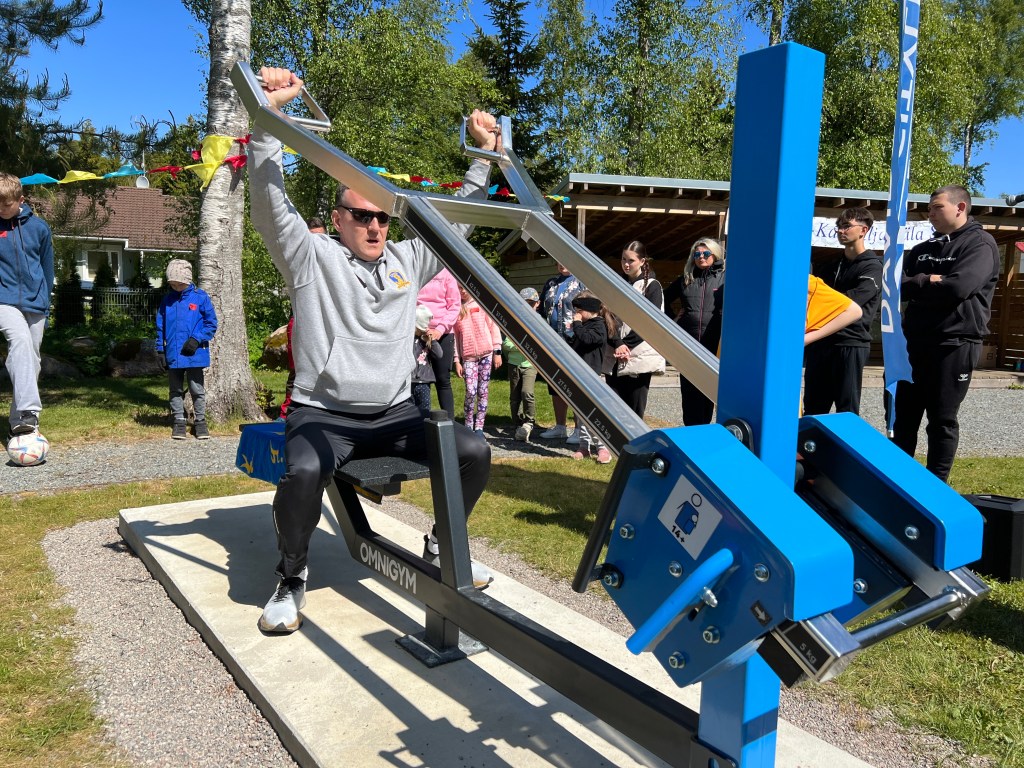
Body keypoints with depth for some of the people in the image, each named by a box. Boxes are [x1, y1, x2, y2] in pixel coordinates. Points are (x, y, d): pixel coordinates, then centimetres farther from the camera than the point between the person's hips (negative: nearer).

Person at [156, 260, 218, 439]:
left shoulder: (200, 297, -3)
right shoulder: (167, 300, 7)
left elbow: (211, 323, -2)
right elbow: (160, 327, 11)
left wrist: (196, 339, -13)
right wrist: (161, 350, 5)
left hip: (195, 355, -3)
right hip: (173, 355, 3)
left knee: (198, 390, 4)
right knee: (176, 391, 11)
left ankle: (200, 421, 16)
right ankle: (179, 422, 20)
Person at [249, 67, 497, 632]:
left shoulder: (407, 260, 15)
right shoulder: (312, 259, 2)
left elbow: (457, 219, 19)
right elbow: (270, 201, -11)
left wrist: (483, 155, 13)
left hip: (394, 414, 4)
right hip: (322, 414, -4)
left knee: (473, 452, -16)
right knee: (304, 473, -35)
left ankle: (442, 546, 12)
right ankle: (292, 575, -4)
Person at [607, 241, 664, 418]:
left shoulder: (652, 286, 4)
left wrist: (626, 344, -12)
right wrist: (617, 344, -9)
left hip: (640, 356, -4)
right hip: (615, 357, 4)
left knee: (635, 410, -3)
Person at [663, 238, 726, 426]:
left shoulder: (725, 278, 1)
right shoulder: (686, 278, 12)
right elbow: (666, 297, 26)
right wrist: (673, 316, 14)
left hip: (713, 345, -3)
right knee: (689, 391, 6)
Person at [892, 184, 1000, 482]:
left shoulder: (980, 244, -5)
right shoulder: (923, 249, 15)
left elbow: (957, 287, -20)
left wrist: (916, 286, -6)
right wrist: (928, 281, -13)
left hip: (955, 345, -6)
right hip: (916, 343, 6)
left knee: (942, 420, 1)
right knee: (904, 416, 10)